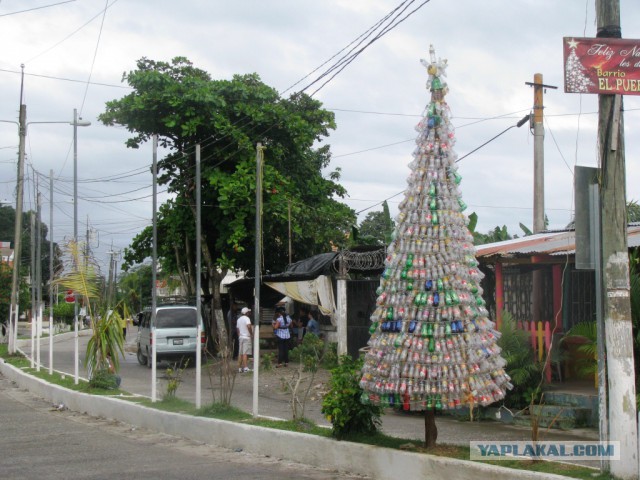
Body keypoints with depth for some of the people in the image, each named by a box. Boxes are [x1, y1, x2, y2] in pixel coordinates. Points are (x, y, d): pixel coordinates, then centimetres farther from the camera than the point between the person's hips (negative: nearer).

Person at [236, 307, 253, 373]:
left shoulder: (239, 319, 16)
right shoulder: (246, 318, -9)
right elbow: (249, 326, -25)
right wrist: (251, 333, -13)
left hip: (240, 337, 8)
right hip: (246, 337, -8)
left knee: (240, 353, 9)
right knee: (245, 353, -11)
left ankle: (239, 368, 9)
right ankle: (245, 368, -16)